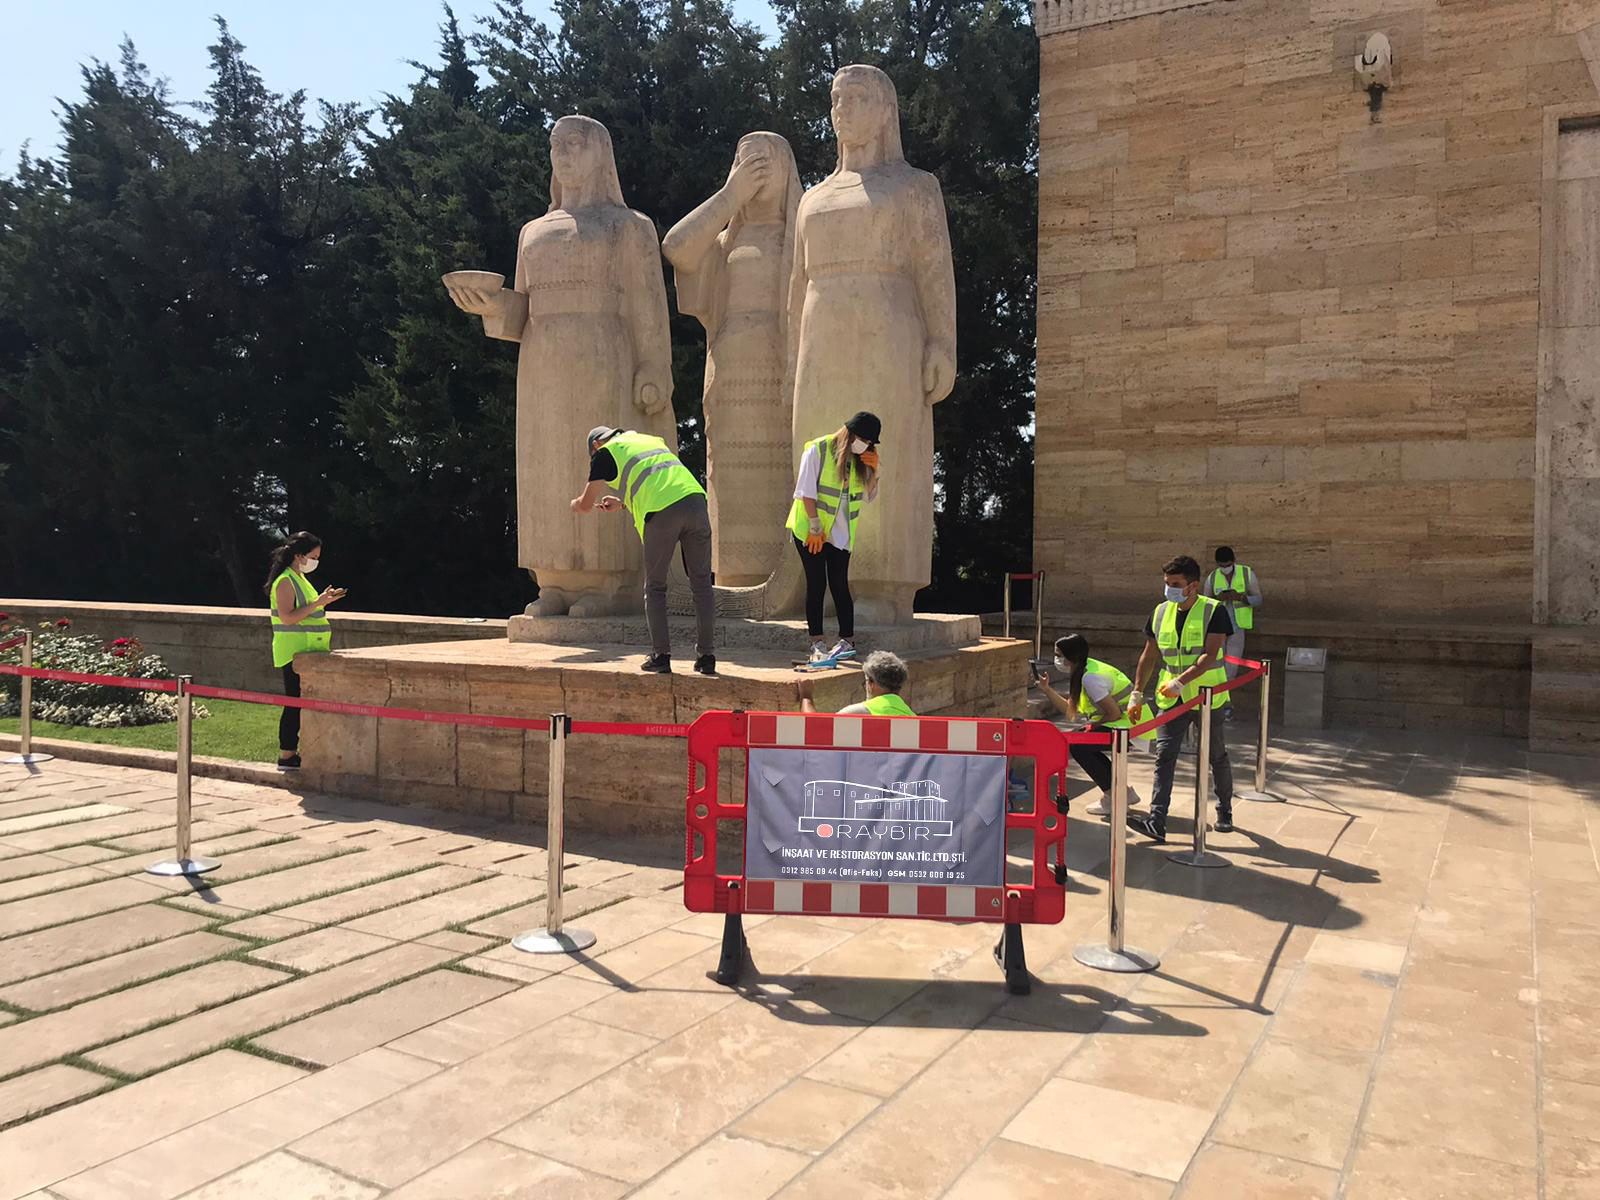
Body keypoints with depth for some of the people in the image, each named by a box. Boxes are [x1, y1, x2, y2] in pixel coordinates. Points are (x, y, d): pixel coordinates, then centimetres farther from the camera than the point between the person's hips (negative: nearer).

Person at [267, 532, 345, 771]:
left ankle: (293, 751, 16)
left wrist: (323, 601, 10)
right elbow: (287, 617, -22)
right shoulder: (285, 581, -13)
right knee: (295, 702, -6)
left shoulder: (299, 579, 17)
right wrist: (317, 603, -23)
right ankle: (286, 756, 0)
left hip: (306, 652, 10)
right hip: (294, 653, -10)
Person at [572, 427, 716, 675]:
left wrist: (575, 503, 41)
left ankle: (661, 656, 8)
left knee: (654, 587, 11)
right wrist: (622, 503, 46)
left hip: (662, 513, -4)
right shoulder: (651, 440, 35)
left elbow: (586, 505, 18)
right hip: (694, 499, 5)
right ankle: (706, 657, 7)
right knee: (701, 584, 9)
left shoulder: (605, 452, 17)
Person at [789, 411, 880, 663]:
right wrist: (815, 527, -14)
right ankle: (817, 643, 2)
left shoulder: (862, 459, 8)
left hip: (841, 534, 4)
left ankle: (847, 641, 3)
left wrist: (873, 471, -6)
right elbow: (806, 491, -11)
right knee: (816, 585, -4)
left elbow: (869, 498, 10)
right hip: (809, 529, -4)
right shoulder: (817, 449, -9)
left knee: (839, 585, -1)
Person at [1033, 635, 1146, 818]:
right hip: (1123, 724, 10)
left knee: (1078, 746, -12)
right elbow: (1070, 710, 11)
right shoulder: (1081, 672, 11)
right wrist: (1047, 690, 4)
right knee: (1081, 742, 15)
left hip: (1130, 727, -10)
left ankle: (1112, 798, -3)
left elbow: (1114, 713, -21)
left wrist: (1093, 724, -6)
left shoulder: (1090, 678, -21)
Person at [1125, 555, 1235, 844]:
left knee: (1217, 757, 12)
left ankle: (1225, 813, 32)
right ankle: (1156, 822, -11)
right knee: (1164, 755, -7)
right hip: (1172, 698, 4)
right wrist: (1137, 693, 7)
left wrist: (1180, 681, -30)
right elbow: (1149, 655, 11)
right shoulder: (1161, 612, 4)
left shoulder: (1214, 611, -10)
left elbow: (1210, 656, -20)